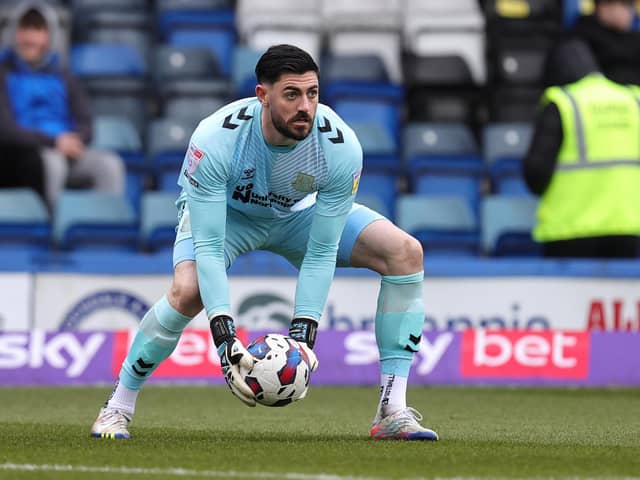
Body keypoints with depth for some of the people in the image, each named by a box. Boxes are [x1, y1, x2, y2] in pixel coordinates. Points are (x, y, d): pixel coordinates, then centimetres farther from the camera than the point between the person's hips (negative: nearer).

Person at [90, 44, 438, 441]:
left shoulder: (341, 147, -32)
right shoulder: (215, 140, -39)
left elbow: (321, 254, -25)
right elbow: (208, 247, -37)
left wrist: (303, 335, -35)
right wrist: (225, 340, -46)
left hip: (300, 213, 3)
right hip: (223, 211, -3)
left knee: (405, 251, -17)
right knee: (187, 290, -33)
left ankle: (393, 410, -15)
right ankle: (119, 406, -11)